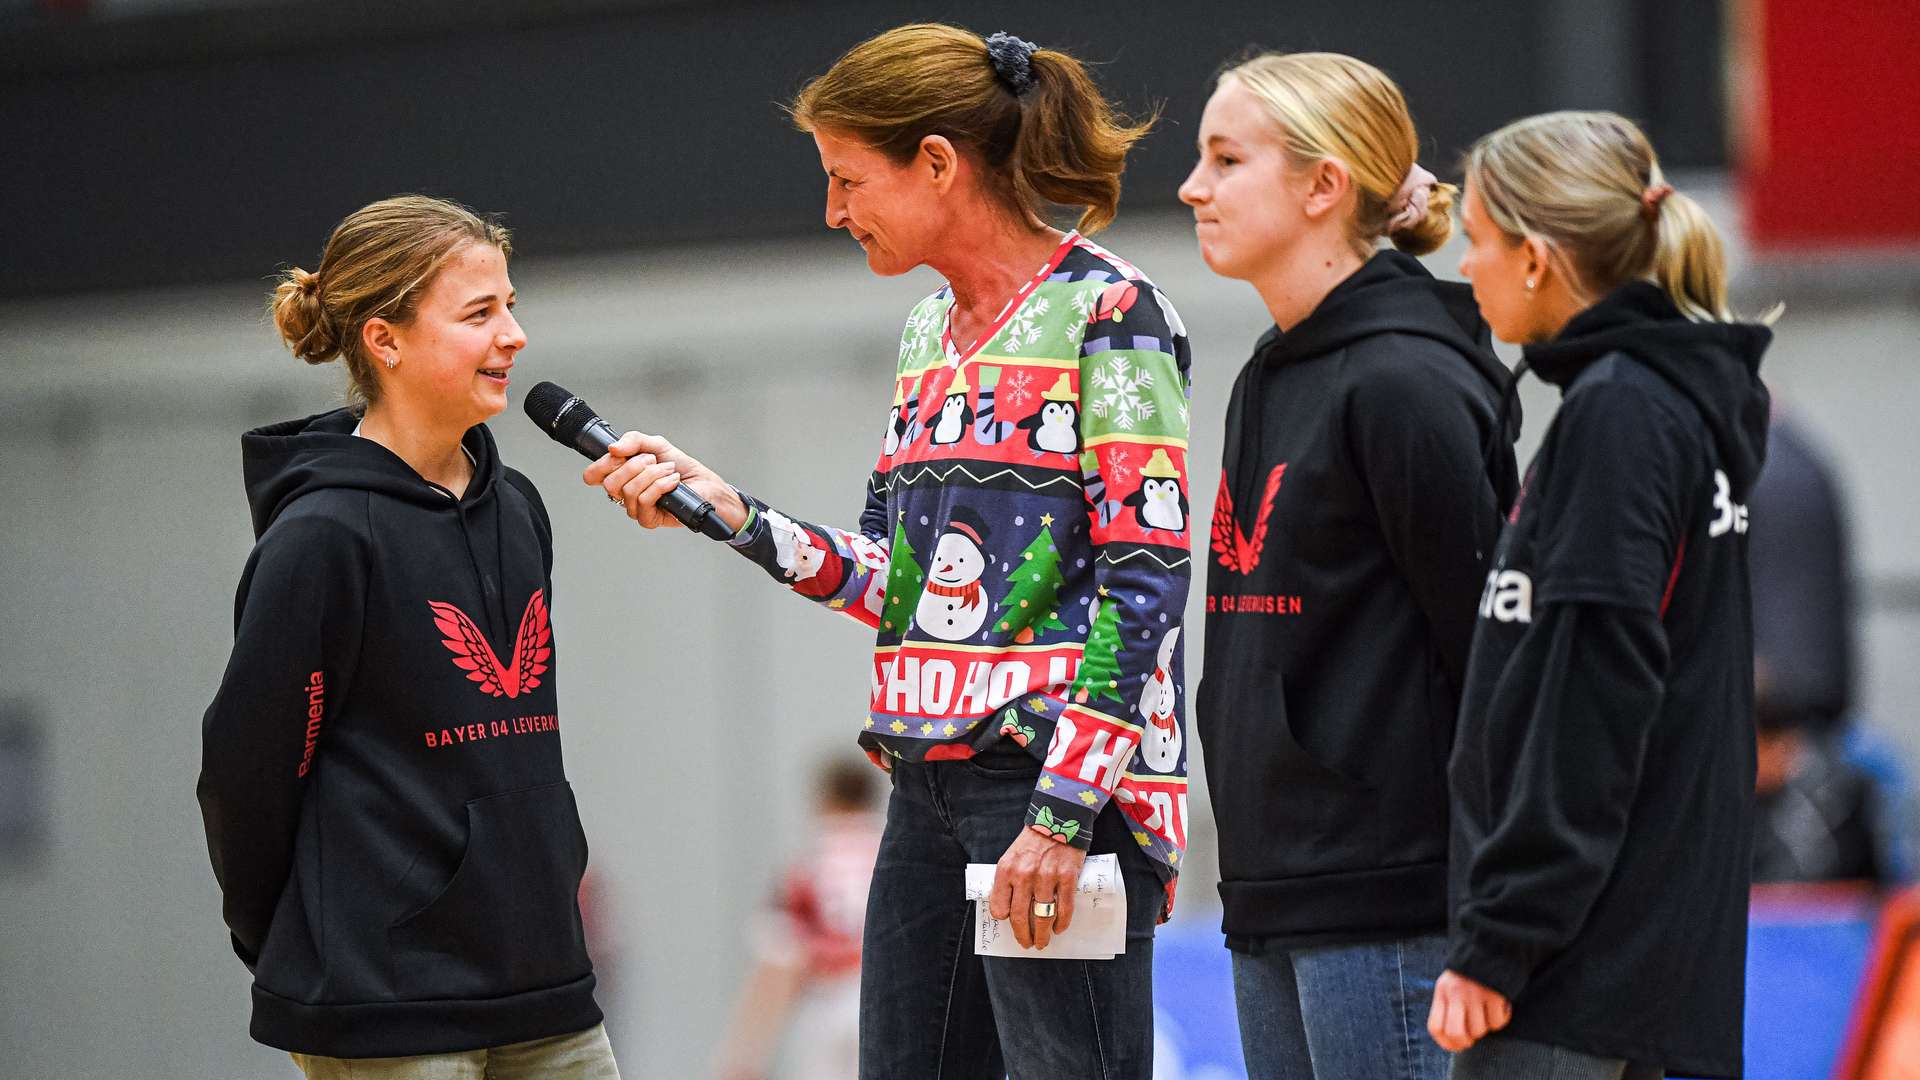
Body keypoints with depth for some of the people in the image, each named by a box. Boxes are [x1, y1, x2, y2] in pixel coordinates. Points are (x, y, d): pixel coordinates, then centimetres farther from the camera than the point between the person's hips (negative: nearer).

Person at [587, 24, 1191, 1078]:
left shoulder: (1106, 311, -7)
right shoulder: (928, 331, 18)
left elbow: (1143, 582, -13)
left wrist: (1063, 812, -19)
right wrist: (728, 511, 6)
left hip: (1074, 783, -8)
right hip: (931, 783, 8)